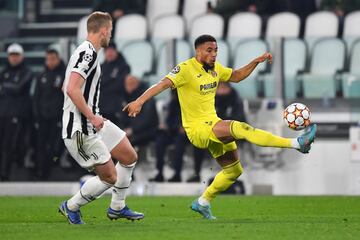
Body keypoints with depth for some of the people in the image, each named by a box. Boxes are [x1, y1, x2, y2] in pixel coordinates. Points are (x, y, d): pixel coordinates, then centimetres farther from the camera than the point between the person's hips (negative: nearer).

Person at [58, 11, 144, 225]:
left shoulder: (87, 52, 15)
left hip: (94, 122, 11)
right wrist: (92, 117, -21)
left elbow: (67, 88, 23)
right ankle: (71, 207, 12)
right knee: (110, 177, -5)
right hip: (82, 129, -11)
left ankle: (117, 207, 24)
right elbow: (72, 89, -28)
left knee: (130, 157, 14)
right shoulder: (87, 53, -18)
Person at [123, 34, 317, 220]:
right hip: (197, 128, -9)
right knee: (240, 128, -29)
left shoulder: (215, 68, 8)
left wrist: (256, 62, 10)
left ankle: (203, 203, 31)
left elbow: (236, 76, 24)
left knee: (234, 170, 14)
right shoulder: (186, 69, -15)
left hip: (213, 124, 9)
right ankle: (297, 143, -35)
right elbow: (163, 84, -27)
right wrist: (139, 101, -41)